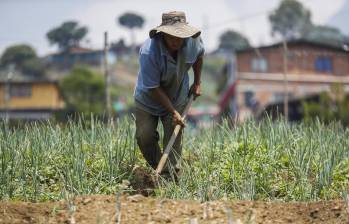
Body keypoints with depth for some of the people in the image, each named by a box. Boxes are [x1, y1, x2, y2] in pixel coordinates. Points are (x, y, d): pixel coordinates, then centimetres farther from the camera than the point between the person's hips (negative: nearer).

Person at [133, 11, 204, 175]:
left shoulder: (192, 41, -21)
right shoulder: (148, 52, -36)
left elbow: (199, 55, 7)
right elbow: (154, 88, -27)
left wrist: (197, 83, 8)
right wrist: (173, 112, -26)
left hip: (177, 98, 2)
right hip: (148, 98, -2)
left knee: (174, 138, -5)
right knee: (144, 137, -2)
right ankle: (157, 169, 21)